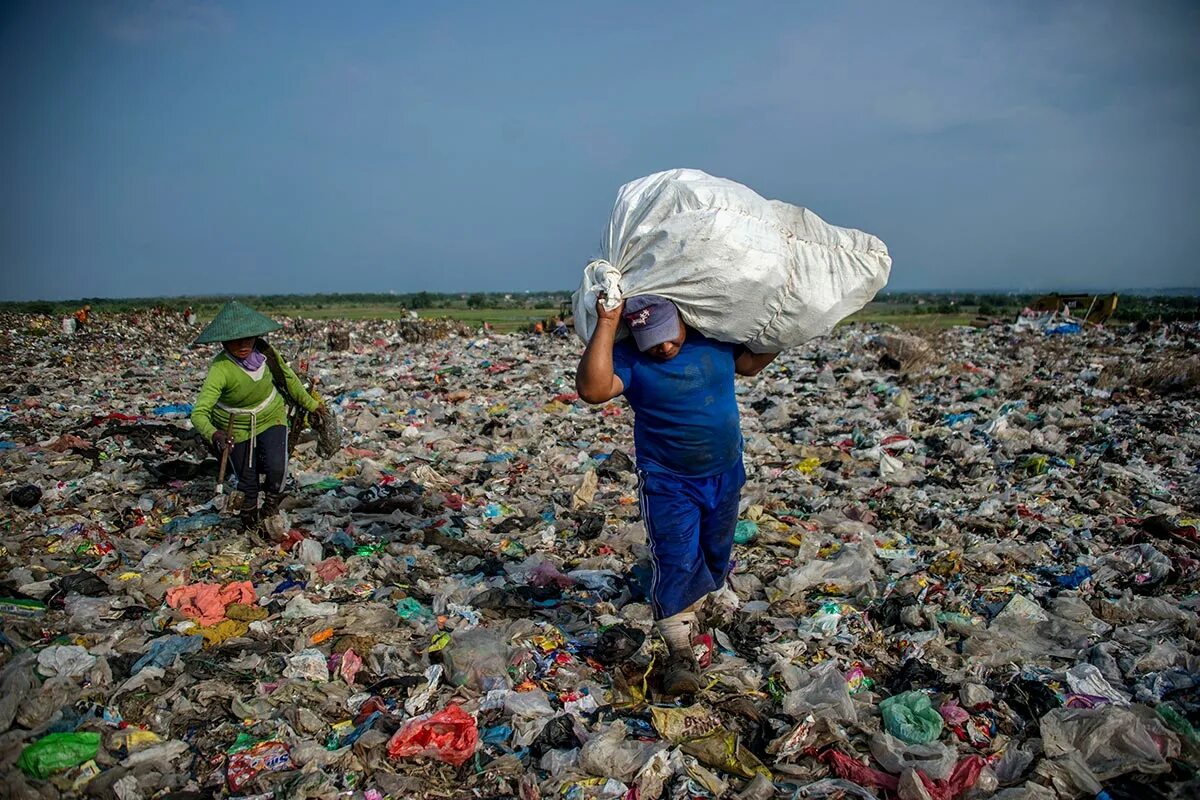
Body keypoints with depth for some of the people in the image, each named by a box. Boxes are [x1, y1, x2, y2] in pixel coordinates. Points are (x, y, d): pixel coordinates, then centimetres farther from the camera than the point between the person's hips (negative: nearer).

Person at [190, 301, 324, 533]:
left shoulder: (264, 352, -19)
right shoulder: (220, 369, -32)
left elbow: (287, 377, 2)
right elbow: (199, 412, -38)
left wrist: (310, 403, 11)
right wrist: (213, 435, -58)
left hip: (271, 418, 2)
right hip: (236, 428, -2)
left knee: (276, 468, -17)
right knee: (247, 480, 9)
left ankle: (272, 501, 16)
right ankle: (249, 512, 43)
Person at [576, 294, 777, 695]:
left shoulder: (715, 336, -5)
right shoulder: (628, 357, -18)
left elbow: (750, 362, 14)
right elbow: (592, 389, -38)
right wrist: (606, 324, -38)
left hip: (726, 474, 5)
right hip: (669, 482, -5)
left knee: (716, 554, 22)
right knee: (676, 561, -9)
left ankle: (690, 608, 48)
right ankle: (680, 650, 5)